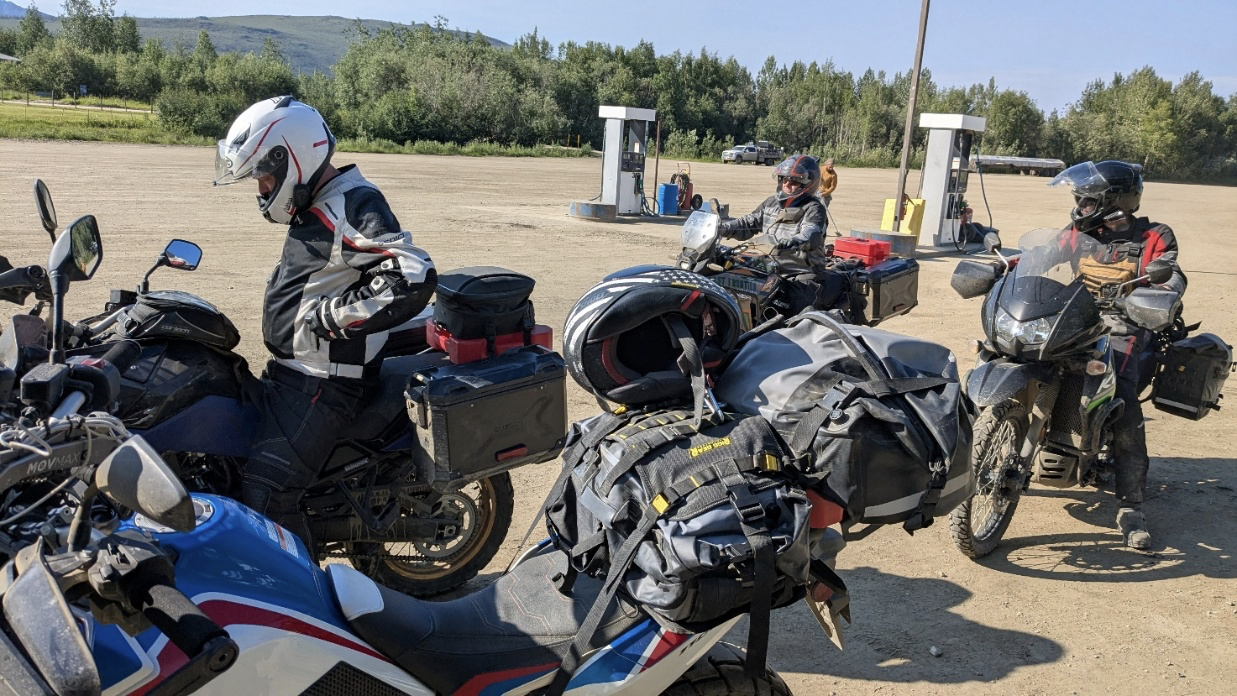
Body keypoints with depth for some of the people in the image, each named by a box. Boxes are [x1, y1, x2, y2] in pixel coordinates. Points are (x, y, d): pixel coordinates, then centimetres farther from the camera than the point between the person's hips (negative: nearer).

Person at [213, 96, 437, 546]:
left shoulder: (353, 207, -19)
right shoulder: (316, 208, 12)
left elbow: (413, 279, -32)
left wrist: (332, 315, -26)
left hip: (323, 382, -11)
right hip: (291, 372, 11)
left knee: (265, 495, -14)